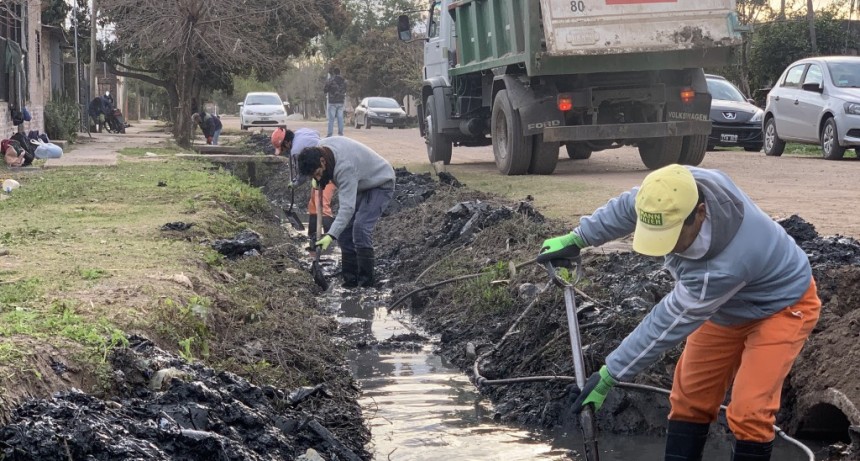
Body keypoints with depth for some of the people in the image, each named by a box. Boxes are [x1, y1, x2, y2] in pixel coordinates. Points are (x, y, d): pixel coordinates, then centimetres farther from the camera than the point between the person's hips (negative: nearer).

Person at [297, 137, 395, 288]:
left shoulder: (345, 167, -39)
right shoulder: (321, 147, -13)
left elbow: (347, 207, -44)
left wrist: (331, 235, -50)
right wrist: (318, 181, 6)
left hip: (380, 184, -10)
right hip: (360, 185, 10)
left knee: (360, 226, -24)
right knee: (344, 227, 0)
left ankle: (366, 279, -18)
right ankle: (350, 278, 4)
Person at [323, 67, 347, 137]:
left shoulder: (330, 80, -9)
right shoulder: (344, 81, 6)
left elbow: (325, 90, -3)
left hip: (332, 102, -4)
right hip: (341, 102, 4)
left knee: (331, 119, -2)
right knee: (340, 118, 7)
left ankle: (329, 134, -5)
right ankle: (340, 133, 6)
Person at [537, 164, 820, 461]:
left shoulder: (726, 265, -45)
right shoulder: (683, 187, -27)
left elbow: (668, 323, -34)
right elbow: (627, 207, -3)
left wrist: (609, 376, -25)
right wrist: (576, 239, 4)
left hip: (781, 306, -8)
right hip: (726, 305, 8)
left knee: (748, 412, -18)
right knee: (689, 396, 10)